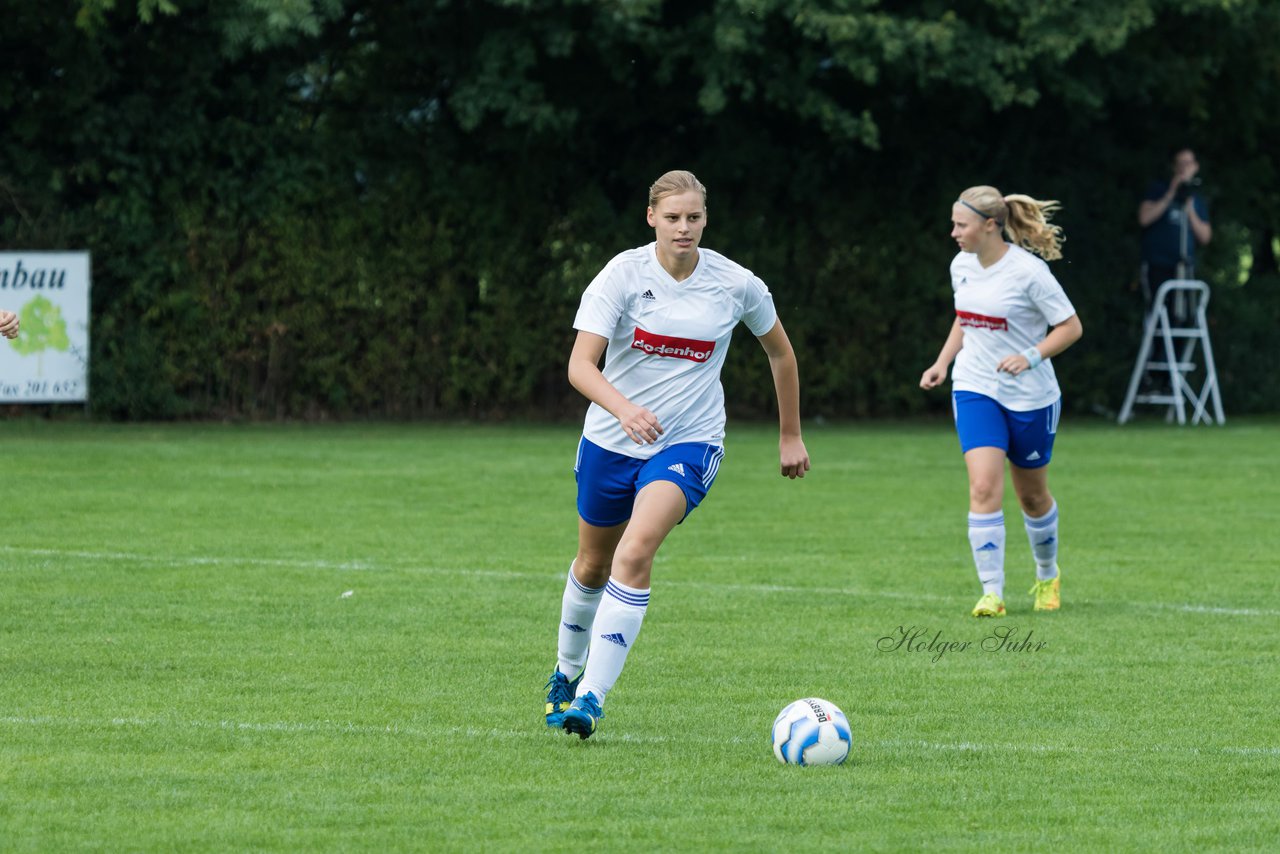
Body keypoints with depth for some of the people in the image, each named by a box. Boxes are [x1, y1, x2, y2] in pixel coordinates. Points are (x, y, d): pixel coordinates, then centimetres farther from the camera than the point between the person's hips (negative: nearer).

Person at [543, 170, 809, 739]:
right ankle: (567, 671, 45)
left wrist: (791, 436, 15)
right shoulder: (623, 275, -12)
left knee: (634, 553, -24)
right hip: (611, 439, 1)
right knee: (593, 565, 17)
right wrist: (624, 408, -40)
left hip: (689, 442, -1)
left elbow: (780, 351, 11)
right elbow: (580, 364, -21)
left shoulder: (736, 285, -8)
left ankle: (592, 696, -23)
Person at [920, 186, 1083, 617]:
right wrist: (942, 363, 7)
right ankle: (992, 592, -14)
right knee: (984, 488, -14)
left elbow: (1071, 327, -12)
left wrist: (1031, 356, -24)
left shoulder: (1028, 271, -17)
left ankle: (1048, 575, 38)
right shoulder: (962, 266, 2)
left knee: (1032, 496, 12)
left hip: (1030, 397, -4)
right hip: (975, 389, 4)